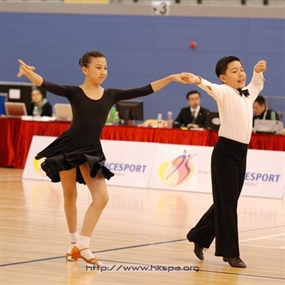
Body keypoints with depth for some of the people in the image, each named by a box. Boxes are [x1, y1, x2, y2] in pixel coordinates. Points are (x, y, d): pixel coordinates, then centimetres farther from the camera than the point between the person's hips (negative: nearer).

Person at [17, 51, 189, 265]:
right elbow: (47, 85, -23)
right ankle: (74, 242, 25)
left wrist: (171, 78, -5)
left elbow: (144, 91, 0)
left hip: (92, 151, 3)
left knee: (101, 198, -9)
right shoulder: (74, 92, -8)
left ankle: (82, 245, -3)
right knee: (70, 196, 8)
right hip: (69, 147, -3)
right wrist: (29, 74, -43)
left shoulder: (111, 95, 1)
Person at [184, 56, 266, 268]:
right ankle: (230, 253, 0)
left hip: (241, 152, 8)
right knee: (227, 202, -4)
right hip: (225, 151, -8)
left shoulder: (247, 94, 14)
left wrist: (258, 72, 19)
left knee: (228, 202, 13)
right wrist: (199, 81, -50)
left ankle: (200, 238, 27)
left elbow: (257, 85, 37)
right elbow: (212, 88, -30)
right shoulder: (224, 92, -8)